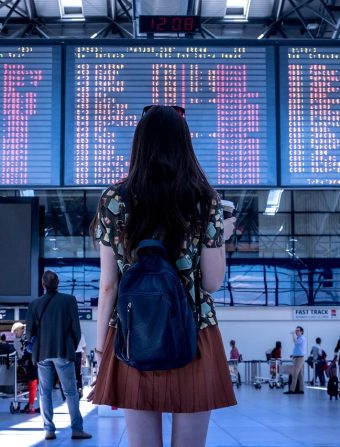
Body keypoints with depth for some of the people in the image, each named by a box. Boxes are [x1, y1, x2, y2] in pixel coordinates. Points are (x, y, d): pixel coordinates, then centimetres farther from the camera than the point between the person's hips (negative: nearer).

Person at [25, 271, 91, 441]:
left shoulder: (35, 304, 2)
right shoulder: (69, 300, -3)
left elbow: (29, 331, 4)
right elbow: (75, 328, -3)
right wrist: (73, 348, 11)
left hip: (42, 352, 2)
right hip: (63, 352, -2)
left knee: (45, 393, 8)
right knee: (71, 392, 3)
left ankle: (49, 430, 4)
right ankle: (77, 429, -1)